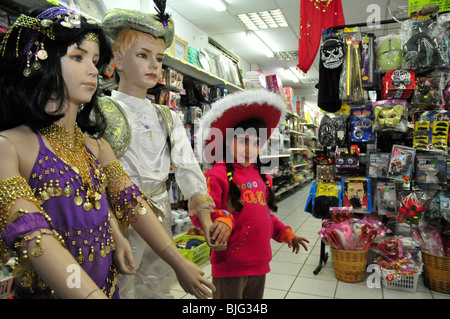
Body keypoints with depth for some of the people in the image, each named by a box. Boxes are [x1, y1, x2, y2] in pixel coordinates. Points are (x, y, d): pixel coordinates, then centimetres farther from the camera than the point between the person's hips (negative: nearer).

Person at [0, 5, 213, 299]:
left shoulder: (96, 145, 4)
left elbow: (132, 203, -1)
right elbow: (31, 235, -25)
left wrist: (181, 264, -4)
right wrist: (94, 295, -36)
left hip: (108, 285, 6)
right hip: (48, 290, -5)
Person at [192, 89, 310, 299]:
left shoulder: (262, 177, 10)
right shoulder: (218, 174, -14)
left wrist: (286, 234, 16)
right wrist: (222, 218, -39)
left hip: (259, 264, 8)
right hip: (230, 265, -7)